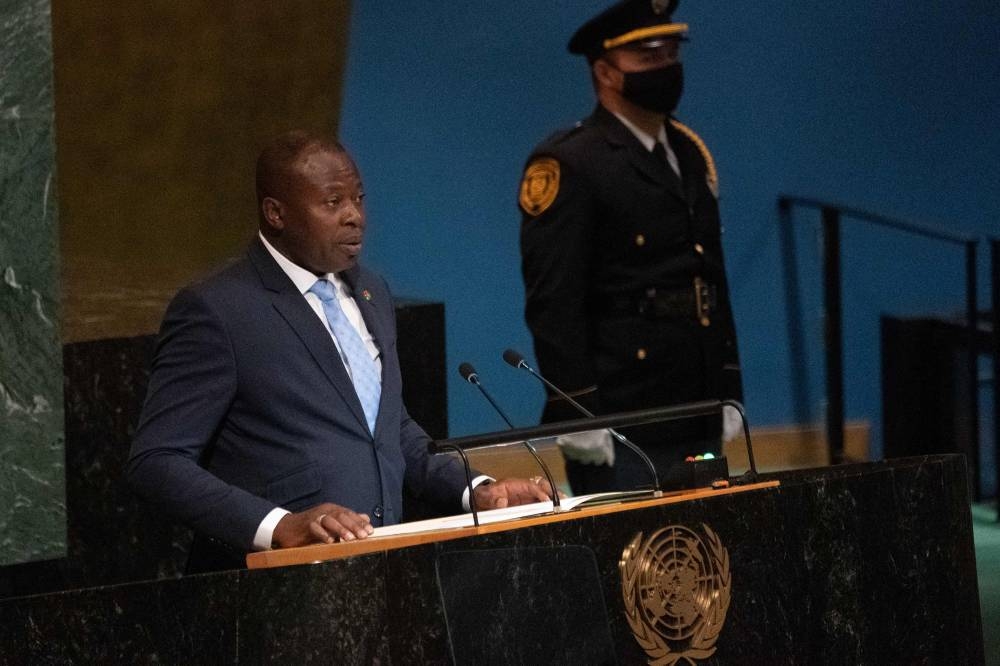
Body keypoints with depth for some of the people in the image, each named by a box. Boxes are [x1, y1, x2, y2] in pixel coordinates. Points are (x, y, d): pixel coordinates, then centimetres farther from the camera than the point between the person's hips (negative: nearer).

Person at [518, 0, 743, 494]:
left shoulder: (690, 154, 16)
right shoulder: (568, 165, -9)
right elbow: (553, 302, -14)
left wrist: (728, 396, 16)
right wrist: (577, 416, -19)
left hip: (699, 426, 8)